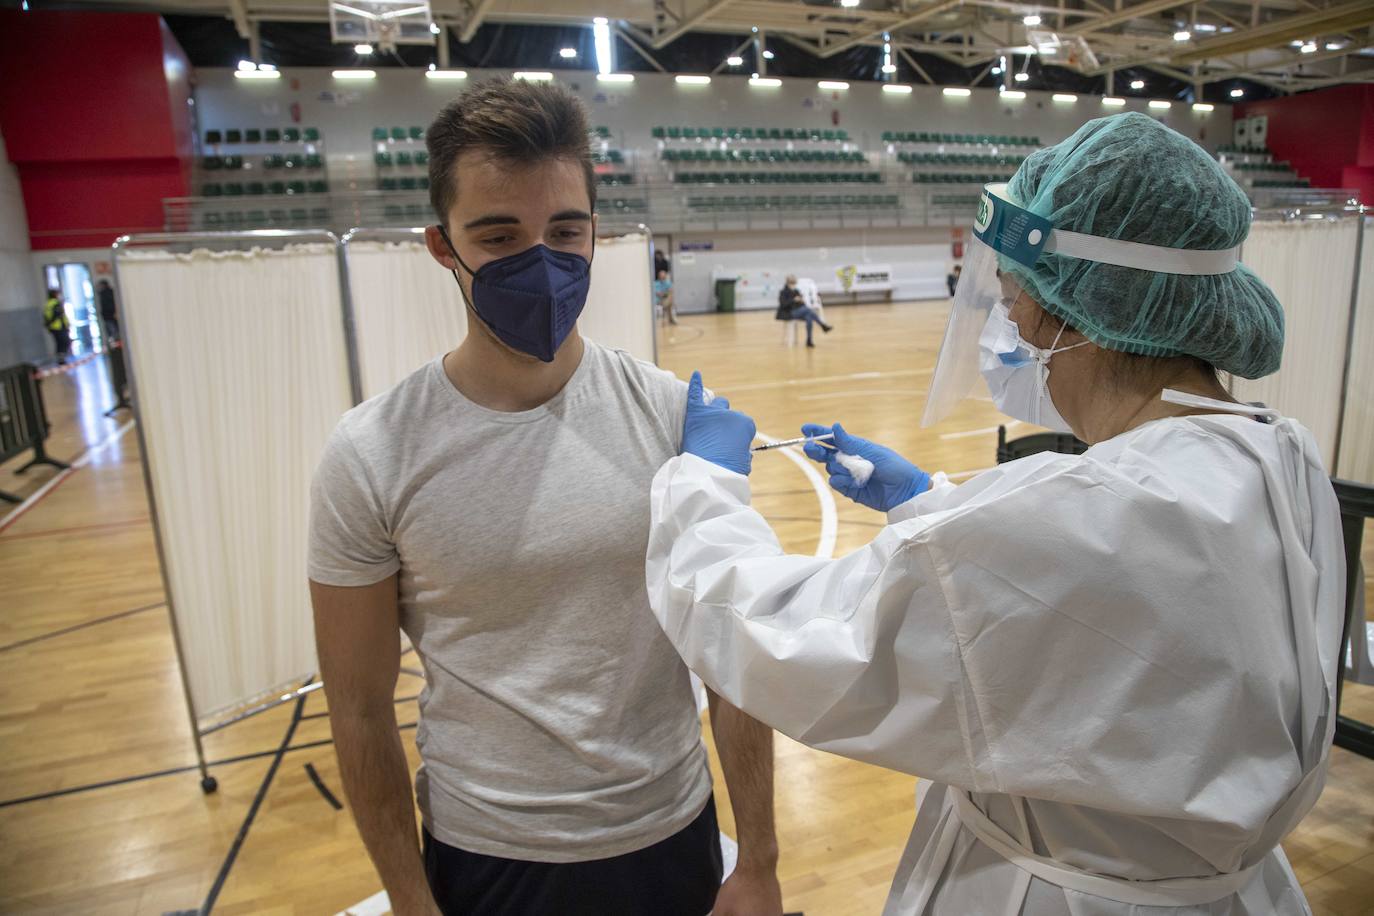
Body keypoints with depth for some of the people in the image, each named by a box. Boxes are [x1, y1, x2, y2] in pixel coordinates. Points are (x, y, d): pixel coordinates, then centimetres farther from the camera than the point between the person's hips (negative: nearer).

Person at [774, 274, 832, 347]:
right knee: (807, 309, -30)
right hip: (788, 314, -6)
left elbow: (800, 303, 19)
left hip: (799, 312, 6)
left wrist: (802, 301, -4)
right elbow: (783, 304, -17)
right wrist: (793, 300, -26)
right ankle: (823, 326, -29)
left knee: (809, 317, -29)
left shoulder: (796, 291, 15)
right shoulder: (783, 292, -3)